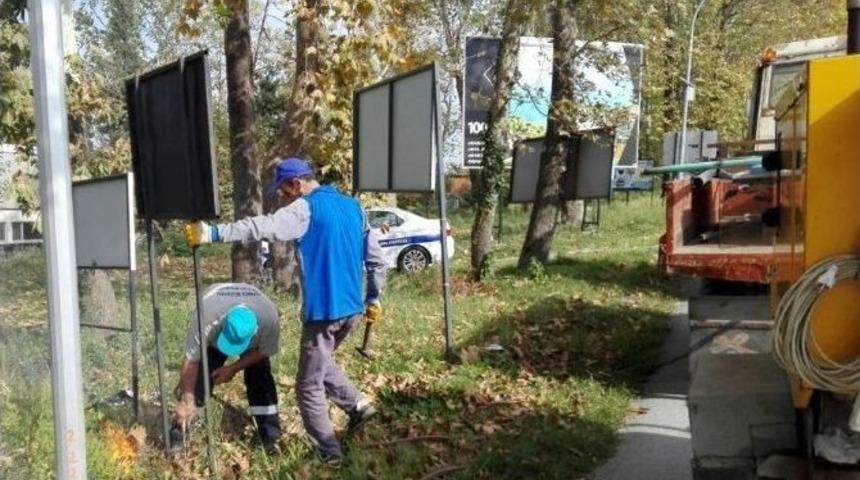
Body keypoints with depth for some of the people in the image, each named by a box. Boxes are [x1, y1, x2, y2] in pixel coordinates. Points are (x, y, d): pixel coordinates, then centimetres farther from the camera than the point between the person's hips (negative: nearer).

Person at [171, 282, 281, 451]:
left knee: (260, 377, -12)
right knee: (200, 377, -13)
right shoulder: (206, 318, -45)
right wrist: (186, 401, -35)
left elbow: (264, 351, -21)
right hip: (213, 334, 0)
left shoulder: (269, 318, -42)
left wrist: (233, 368, -24)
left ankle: (270, 432, 0)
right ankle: (179, 429, 0)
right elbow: (191, 361, -35)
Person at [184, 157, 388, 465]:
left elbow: (264, 227, -27)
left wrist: (213, 233, -31)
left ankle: (329, 451, 11)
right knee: (320, 360, 30)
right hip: (351, 309, 8)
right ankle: (357, 404, 20)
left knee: (309, 387, 6)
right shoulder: (353, 206, 11)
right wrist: (373, 297, 22)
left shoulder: (307, 209, -10)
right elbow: (376, 258, 13)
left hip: (324, 311, -8)